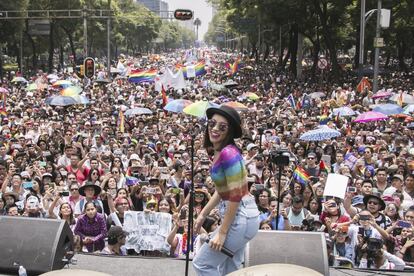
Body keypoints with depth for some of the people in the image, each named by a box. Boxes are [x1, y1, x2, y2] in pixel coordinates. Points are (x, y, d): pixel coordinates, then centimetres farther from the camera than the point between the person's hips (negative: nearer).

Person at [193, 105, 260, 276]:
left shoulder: (228, 153, -22)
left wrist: (222, 232, -19)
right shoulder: (219, 151, 7)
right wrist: (203, 214, 19)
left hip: (240, 217, -10)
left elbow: (235, 196, -23)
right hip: (238, 215, 10)